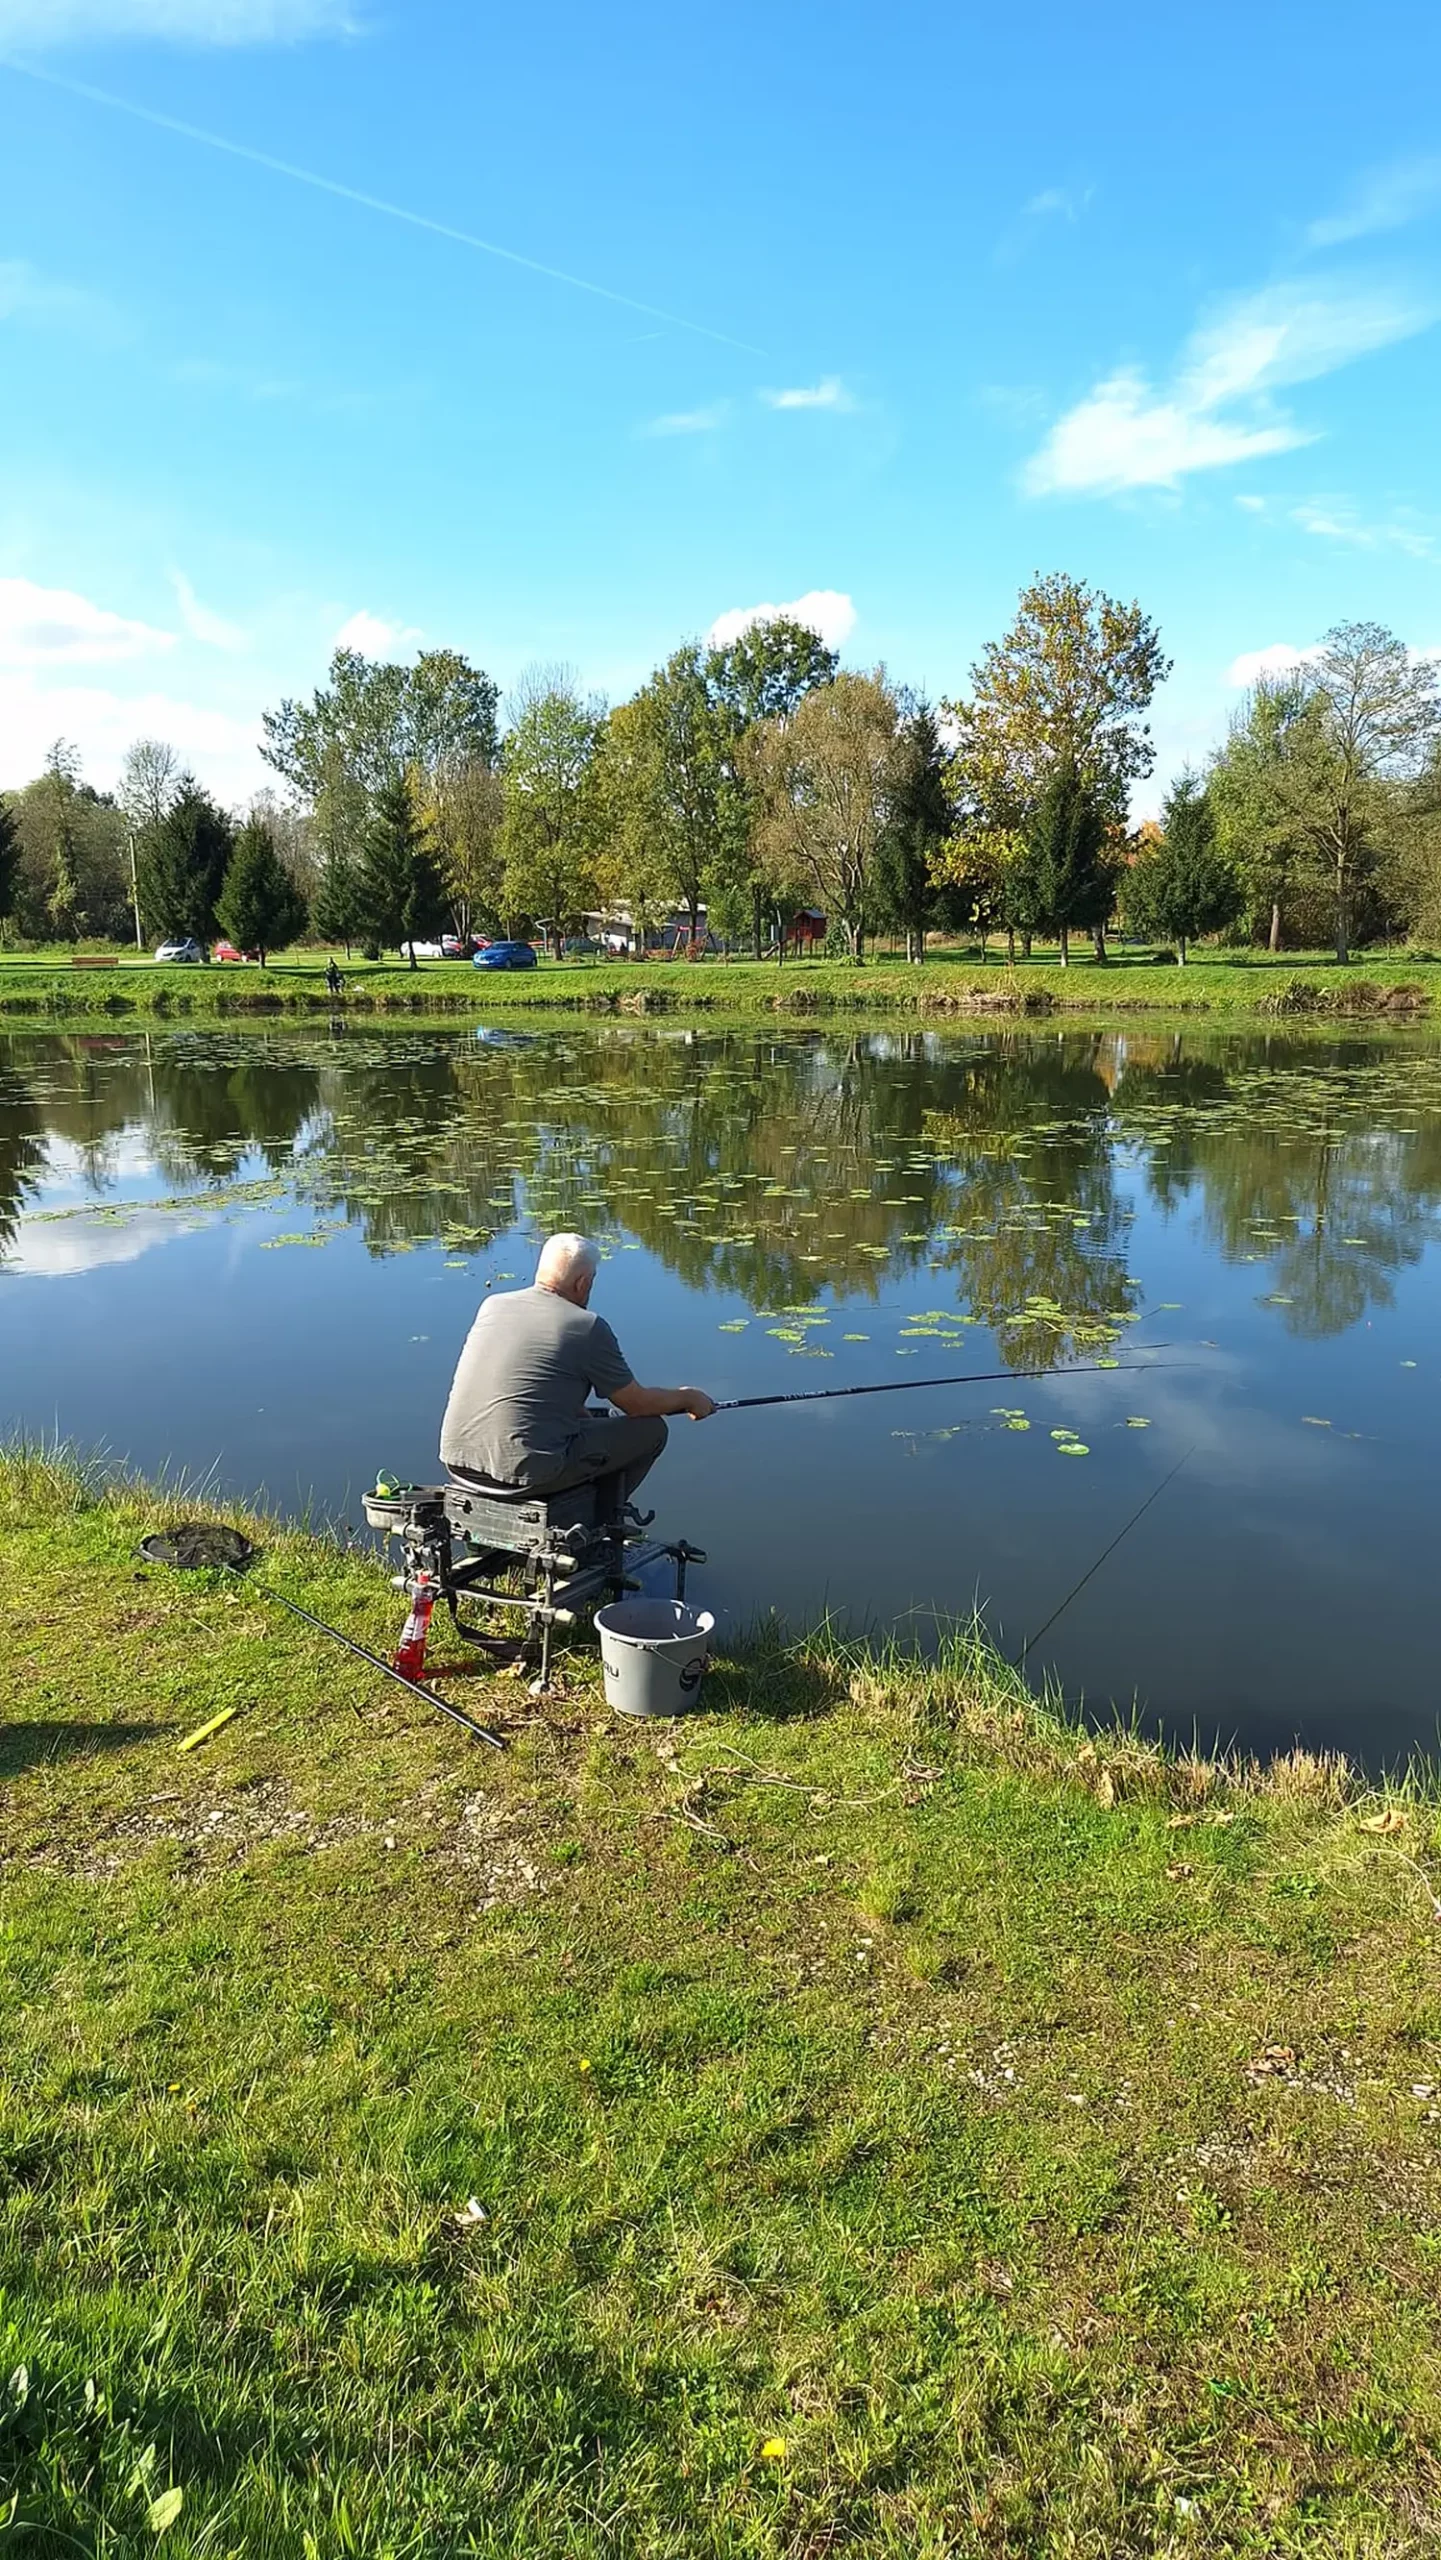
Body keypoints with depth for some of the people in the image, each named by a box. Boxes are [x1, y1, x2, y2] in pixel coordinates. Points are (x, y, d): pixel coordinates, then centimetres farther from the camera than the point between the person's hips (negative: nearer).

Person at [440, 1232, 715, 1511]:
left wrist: (584, 1415, 34)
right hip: (528, 1471, -7)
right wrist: (687, 1397, 22)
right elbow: (637, 1405, 3)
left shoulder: (493, 1305, 11)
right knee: (650, 1429, 9)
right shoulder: (588, 1327, -7)